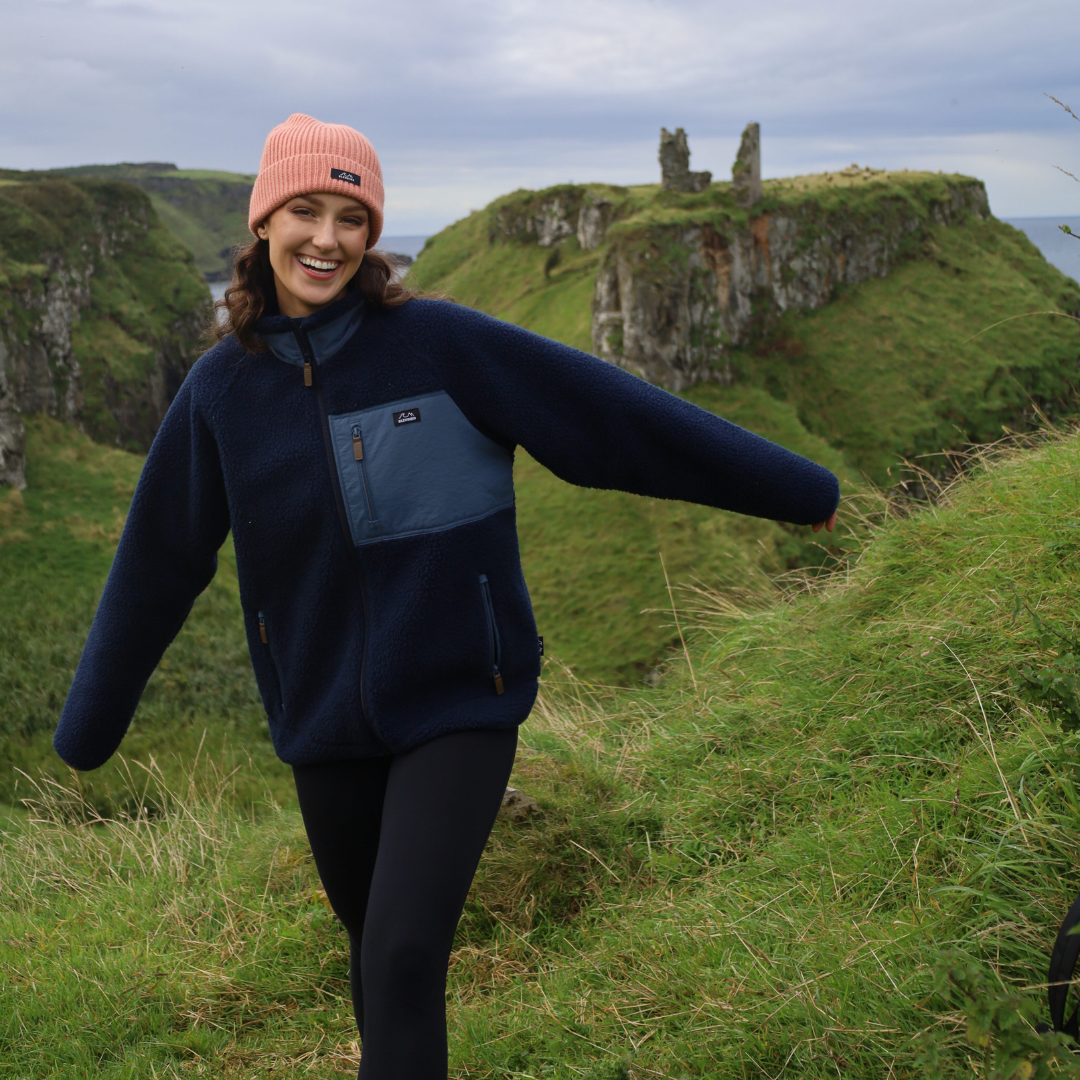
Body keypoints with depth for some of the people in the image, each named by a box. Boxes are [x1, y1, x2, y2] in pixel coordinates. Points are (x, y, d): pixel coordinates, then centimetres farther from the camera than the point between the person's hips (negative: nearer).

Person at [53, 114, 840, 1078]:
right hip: (326, 717, 4)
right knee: (371, 940, 20)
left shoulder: (441, 344, -12)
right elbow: (158, 563, 6)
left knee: (403, 959, -13)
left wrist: (793, 488, -7)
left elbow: (610, 409, -11)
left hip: (460, 704, -3)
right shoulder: (224, 388, -3)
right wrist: (90, 726, 15)